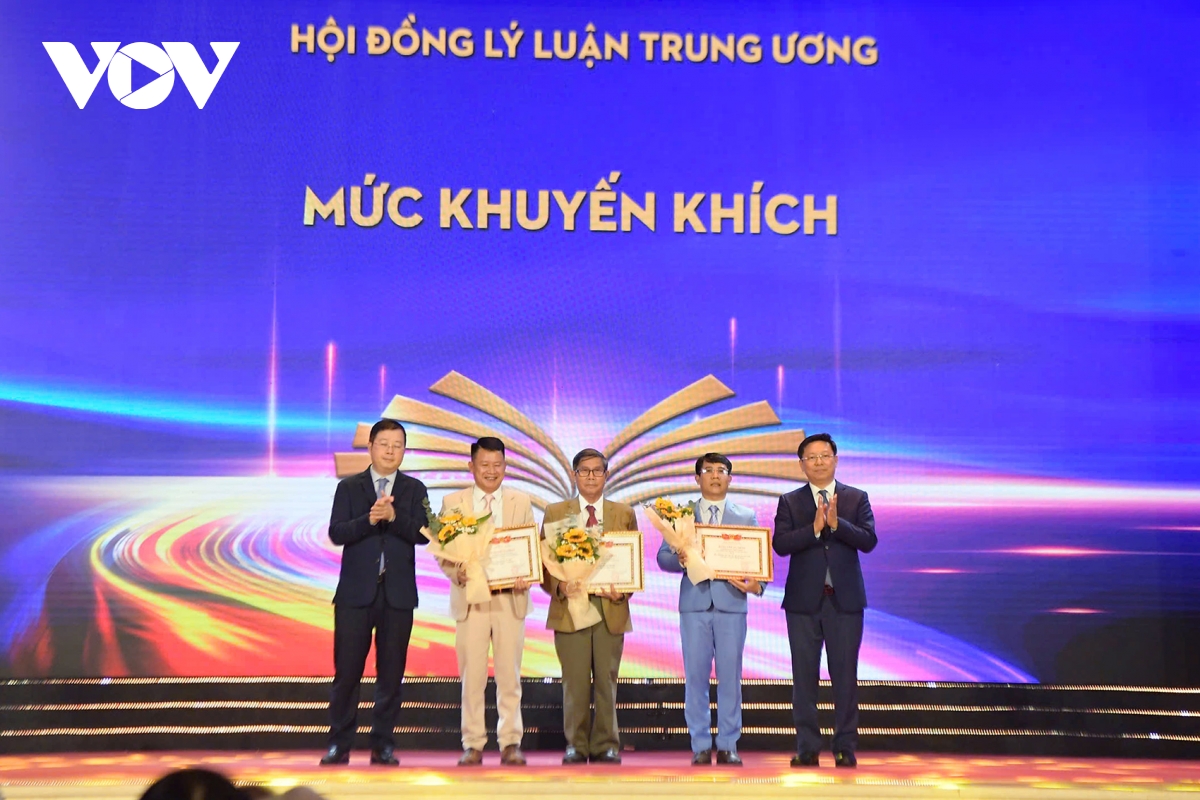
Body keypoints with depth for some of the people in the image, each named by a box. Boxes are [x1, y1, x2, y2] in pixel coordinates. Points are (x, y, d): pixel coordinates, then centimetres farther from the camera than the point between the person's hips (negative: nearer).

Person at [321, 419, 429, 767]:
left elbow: (423, 534, -5)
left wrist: (394, 517, -21)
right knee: (347, 671, -1)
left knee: (391, 673, 3)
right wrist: (369, 520, -20)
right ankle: (339, 744, 7)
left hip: (398, 592, 1)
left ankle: (383, 745, 11)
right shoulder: (349, 488, 7)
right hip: (356, 591, -1)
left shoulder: (414, 490, 9)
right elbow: (336, 533, -5)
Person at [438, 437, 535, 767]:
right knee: (472, 676, 1)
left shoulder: (521, 502, 10)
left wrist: (525, 575, -14)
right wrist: (457, 572, -17)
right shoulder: (452, 502, 7)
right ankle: (473, 744, 8)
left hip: (510, 599, 1)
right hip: (471, 598, 0)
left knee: (509, 675, 2)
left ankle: (510, 743, 8)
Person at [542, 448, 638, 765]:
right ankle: (576, 745, 7)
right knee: (575, 682, -1)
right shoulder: (555, 512, 9)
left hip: (611, 608, 1)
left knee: (606, 681, 3)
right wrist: (559, 586, -14)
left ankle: (606, 745, 10)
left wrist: (623, 589, -8)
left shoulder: (624, 514, 12)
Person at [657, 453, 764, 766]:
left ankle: (728, 746, 8)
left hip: (731, 602, 0)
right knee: (695, 676, 1)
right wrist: (679, 560, -17)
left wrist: (756, 584, -15)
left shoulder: (746, 517, 11)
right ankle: (701, 746, 7)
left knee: (730, 676, 1)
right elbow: (663, 556, 5)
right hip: (694, 602, 0)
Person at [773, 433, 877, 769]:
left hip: (845, 599, 0)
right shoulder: (790, 502, 6)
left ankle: (845, 748, 7)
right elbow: (780, 544, -8)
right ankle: (807, 748, 9)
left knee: (845, 675, 1)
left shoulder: (857, 498, 6)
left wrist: (836, 523, -20)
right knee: (804, 676, 3)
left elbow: (868, 540, -7)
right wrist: (814, 528, -20)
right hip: (804, 600, 1)